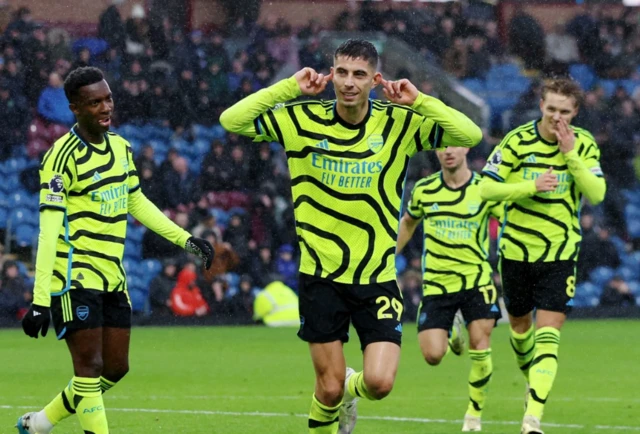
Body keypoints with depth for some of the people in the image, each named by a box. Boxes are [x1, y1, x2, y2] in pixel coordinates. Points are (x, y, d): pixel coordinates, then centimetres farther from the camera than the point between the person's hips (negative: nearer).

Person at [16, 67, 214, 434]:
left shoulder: (121, 147, 9)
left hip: (112, 276, 8)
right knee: (90, 368, -9)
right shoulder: (62, 157, -15)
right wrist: (40, 300, -23)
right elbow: (49, 229, -19)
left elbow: (137, 203, 24)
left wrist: (186, 239, 18)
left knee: (115, 368, 10)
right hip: (75, 277, -8)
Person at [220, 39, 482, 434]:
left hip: (378, 277, 0)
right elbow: (231, 120, -9)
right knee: (330, 387, 0)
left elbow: (471, 135, -12)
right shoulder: (301, 120, -4)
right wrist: (290, 87, -15)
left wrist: (418, 101, -20)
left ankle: (351, 388, 27)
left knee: (380, 383, -10)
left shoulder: (401, 123, -5)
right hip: (321, 276, 0)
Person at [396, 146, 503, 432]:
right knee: (432, 355, -10)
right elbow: (408, 223, 19)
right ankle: (453, 335, 28)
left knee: (480, 347, -13)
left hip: (476, 279, -2)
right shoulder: (424, 190, 2)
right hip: (436, 283, 2)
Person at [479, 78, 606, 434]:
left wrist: (570, 154, -21)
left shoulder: (584, 145, -3)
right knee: (520, 325, 17)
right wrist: (531, 185, -23)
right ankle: (533, 376, 48)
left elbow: (597, 194, -13)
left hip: (561, 254, -1)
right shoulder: (517, 141, -8)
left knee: (548, 334, -13)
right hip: (518, 249, 1)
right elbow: (487, 189, -11)